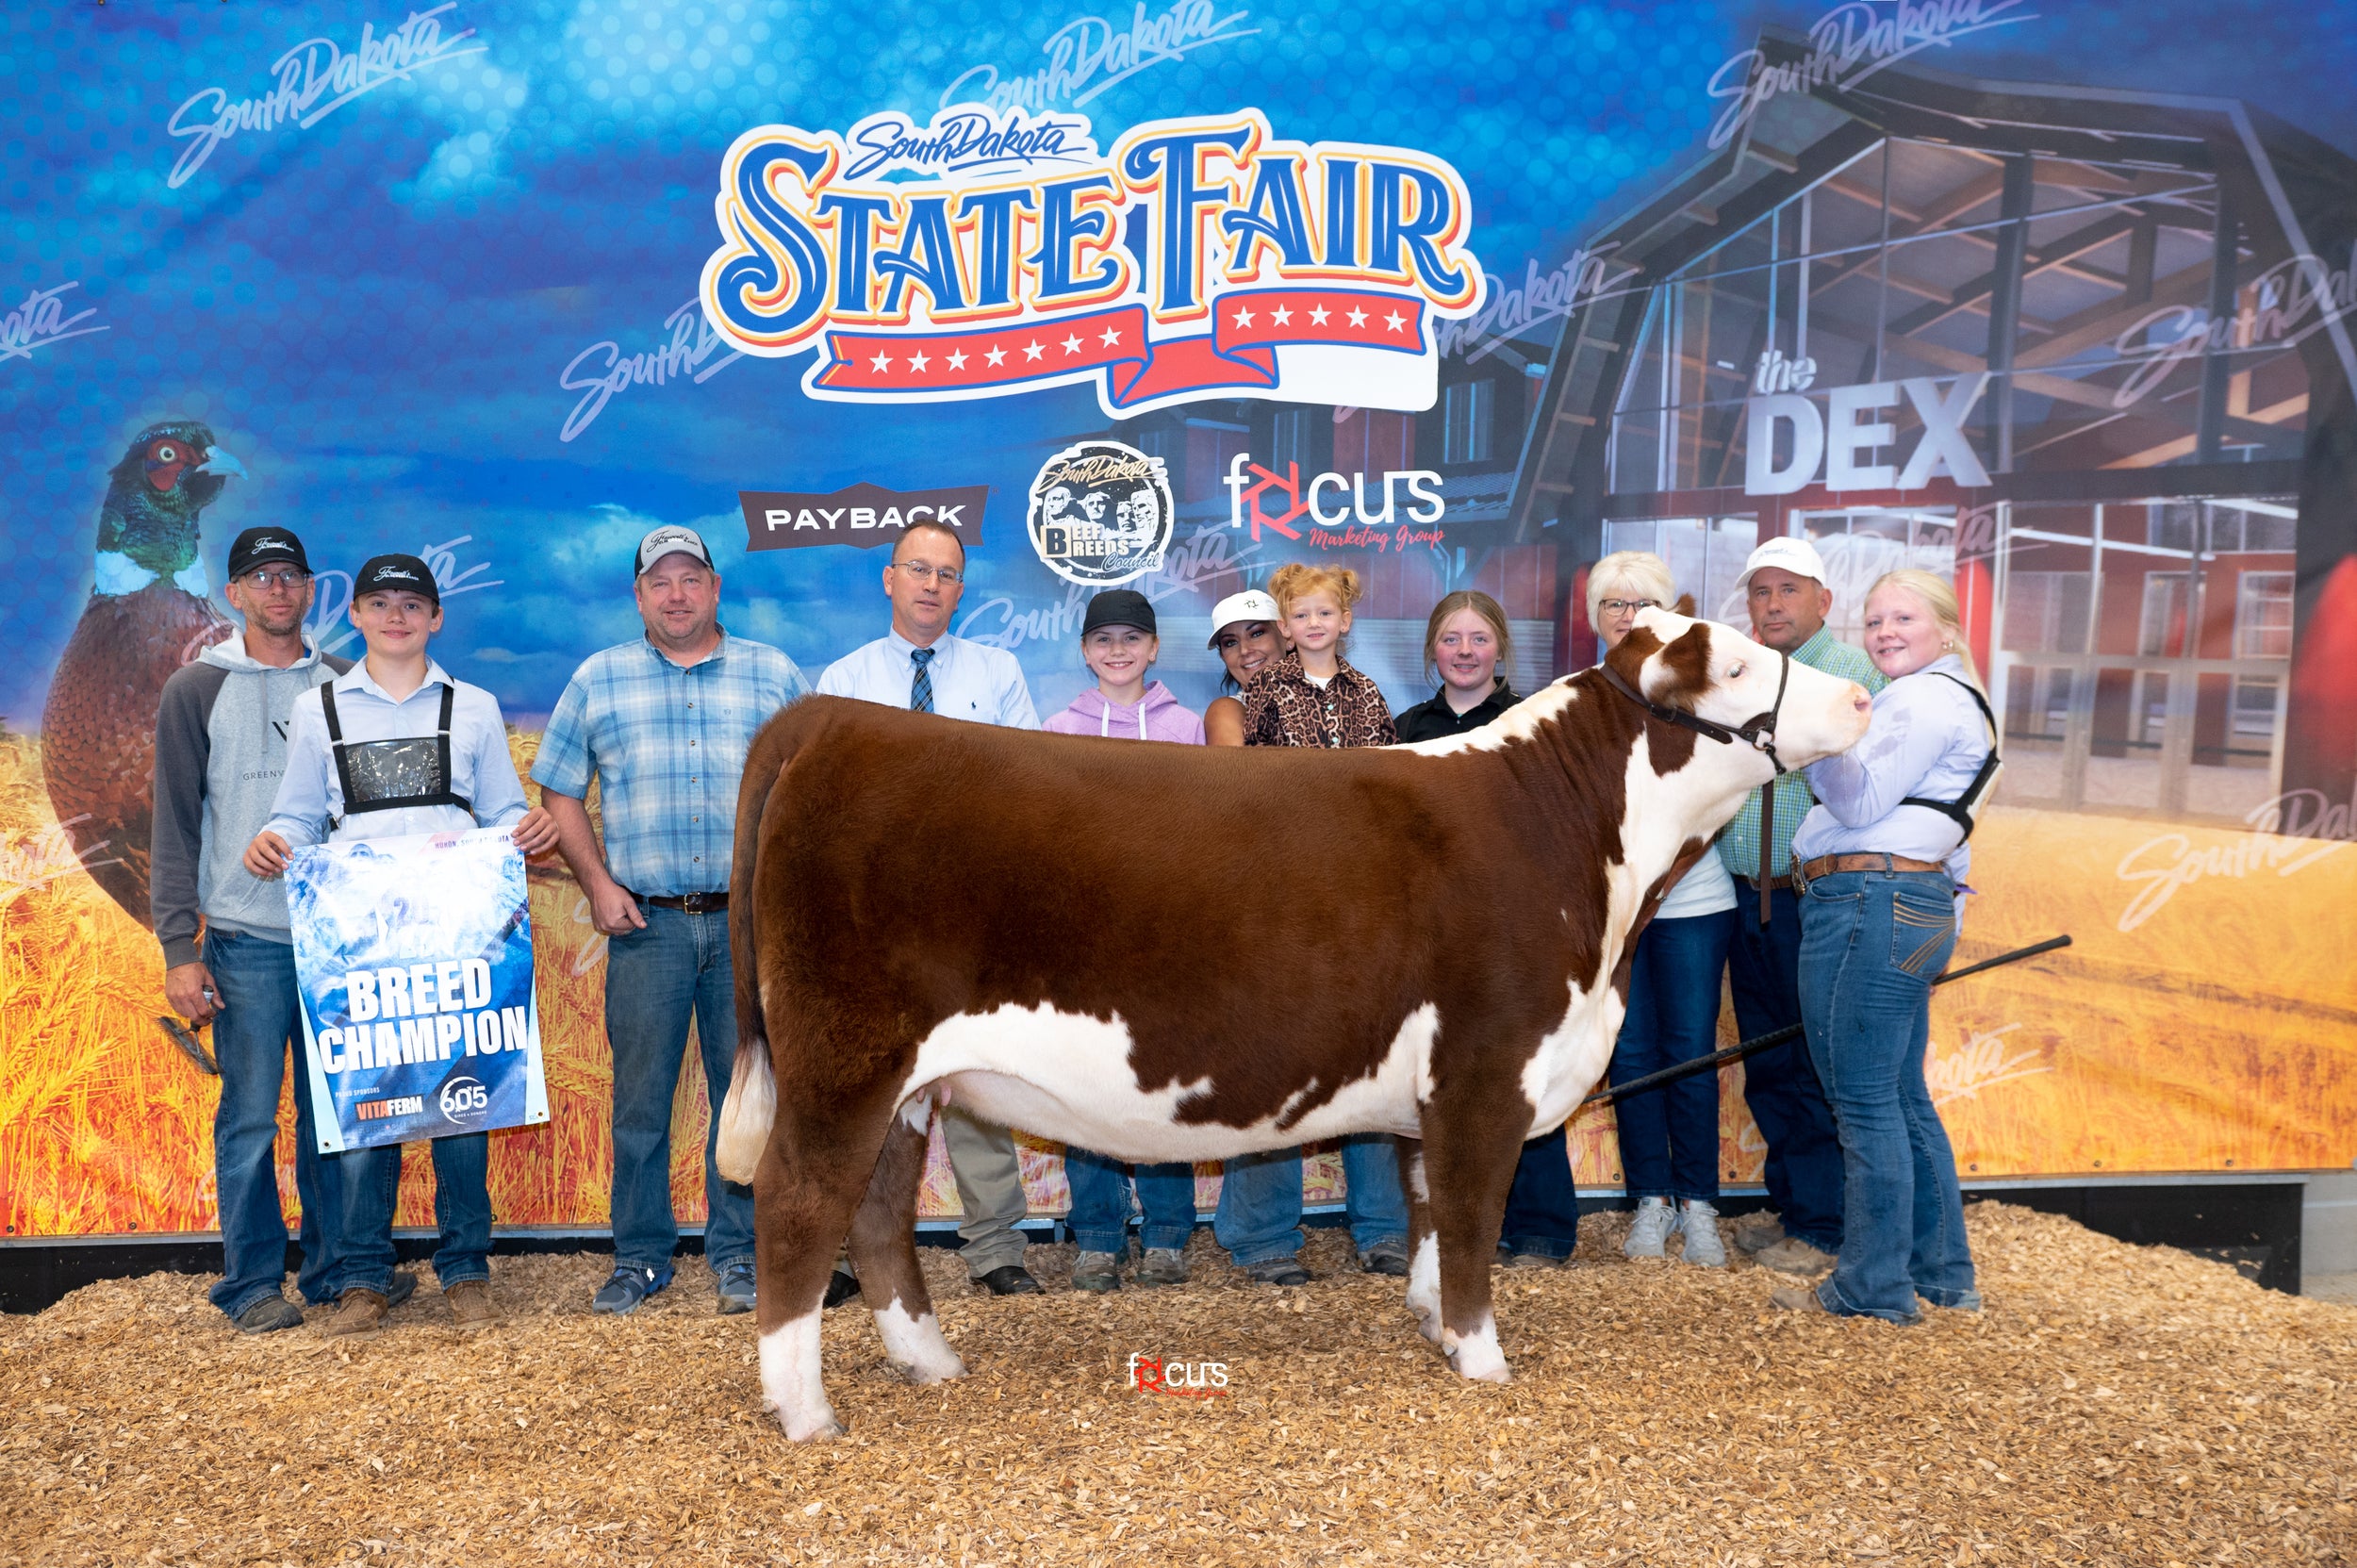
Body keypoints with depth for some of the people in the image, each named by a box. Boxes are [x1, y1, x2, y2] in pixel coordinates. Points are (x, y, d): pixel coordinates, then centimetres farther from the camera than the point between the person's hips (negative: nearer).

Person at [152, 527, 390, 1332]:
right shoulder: (196, 690, 2)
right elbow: (175, 827, -1)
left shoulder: (344, 685, 10)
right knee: (251, 1115, 0)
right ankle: (253, 1284, 12)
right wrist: (180, 948, -7)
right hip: (246, 940, -2)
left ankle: (336, 1265, 18)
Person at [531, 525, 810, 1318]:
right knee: (639, 1093, 4)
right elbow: (559, 791, 10)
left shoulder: (775, 676, 8)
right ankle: (639, 1256, 17)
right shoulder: (597, 680, 9)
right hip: (646, 923, 0)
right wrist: (596, 883, -1)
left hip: (750, 922, 0)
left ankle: (738, 1253, 15)